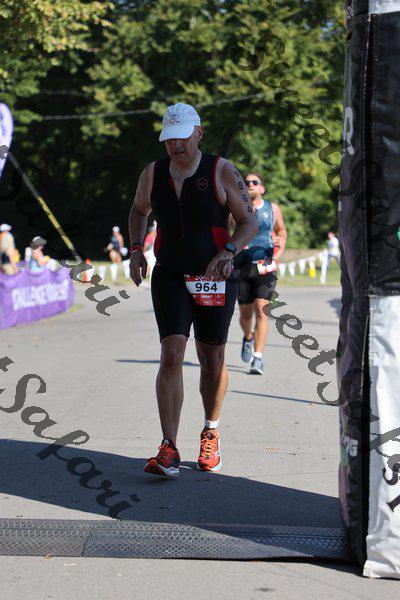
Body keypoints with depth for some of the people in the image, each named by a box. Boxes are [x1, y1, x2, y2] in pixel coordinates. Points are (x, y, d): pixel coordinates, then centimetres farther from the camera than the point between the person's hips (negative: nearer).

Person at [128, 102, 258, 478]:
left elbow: (249, 223, -7)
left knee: (212, 361, 10)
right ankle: (169, 450, -17)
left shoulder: (222, 172, -8)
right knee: (172, 355, -15)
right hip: (169, 277, 1)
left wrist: (227, 253, -25)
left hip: (215, 279, -1)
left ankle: (210, 434, 33)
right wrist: (136, 250, 6)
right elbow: (138, 211, 21)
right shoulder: (153, 174, 1)